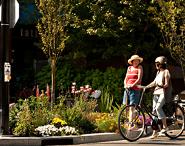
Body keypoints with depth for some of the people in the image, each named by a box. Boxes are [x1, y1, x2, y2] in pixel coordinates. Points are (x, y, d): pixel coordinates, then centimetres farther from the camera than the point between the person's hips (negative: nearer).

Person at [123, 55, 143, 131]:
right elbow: (126, 78, 16)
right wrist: (125, 85, -5)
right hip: (127, 89, 6)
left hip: (135, 89, -6)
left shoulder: (139, 67, 1)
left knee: (131, 108, -12)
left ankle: (130, 126, -13)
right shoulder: (129, 68, 17)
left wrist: (132, 85, -20)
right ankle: (135, 125, 11)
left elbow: (139, 79, -8)